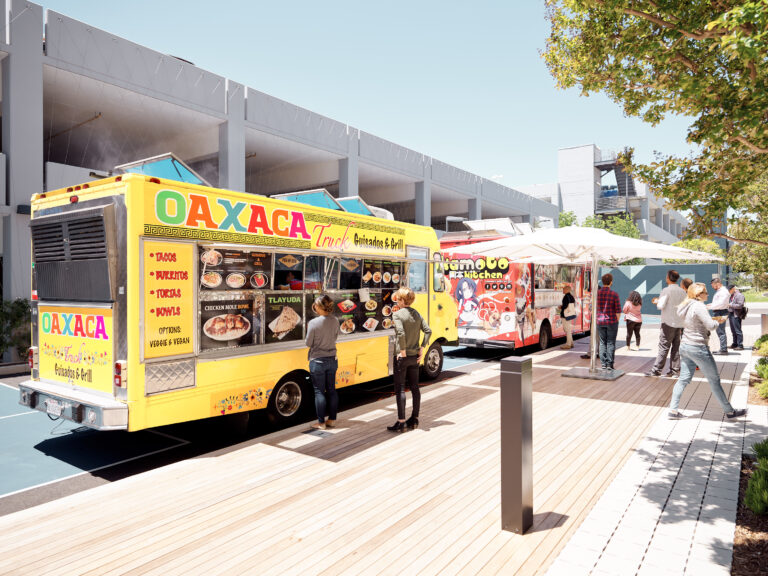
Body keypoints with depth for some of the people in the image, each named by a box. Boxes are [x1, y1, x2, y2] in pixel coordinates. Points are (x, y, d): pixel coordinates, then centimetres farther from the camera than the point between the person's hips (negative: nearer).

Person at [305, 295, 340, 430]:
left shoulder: (313, 323, -18)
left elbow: (308, 343, -10)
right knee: (331, 390, 14)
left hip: (317, 361, -5)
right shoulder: (335, 321, -2)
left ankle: (321, 422, 10)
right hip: (332, 360, 5)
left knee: (319, 391, 4)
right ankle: (332, 420, 22)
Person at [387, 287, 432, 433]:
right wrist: (421, 348, 4)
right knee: (414, 387, 13)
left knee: (400, 389, 0)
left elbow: (401, 333, -25)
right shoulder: (417, 314, 8)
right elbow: (428, 331, 3)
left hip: (402, 356, -7)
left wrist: (403, 351, -16)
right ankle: (414, 419, 21)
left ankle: (401, 422, 1)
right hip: (415, 356, 7)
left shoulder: (397, 314, -12)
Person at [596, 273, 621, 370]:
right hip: (612, 322, -3)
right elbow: (618, 311, -9)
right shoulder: (614, 294, -10)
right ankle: (609, 364, 6)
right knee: (611, 343, 5)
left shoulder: (596, 293, -2)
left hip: (600, 322, 3)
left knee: (602, 343, 10)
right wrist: (616, 321, 6)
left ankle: (603, 364, 11)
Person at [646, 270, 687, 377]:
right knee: (676, 348, 10)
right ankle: (675, 370, 12)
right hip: (680, 324, 6)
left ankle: (657, 369, -1)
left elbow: (661, 306, -15)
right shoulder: (682, 291, 8)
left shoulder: (666, 290, -10)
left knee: (664, 347, -4)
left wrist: (657, 301, 4)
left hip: (668, 323, -6)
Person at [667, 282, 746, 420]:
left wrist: (714, 318, 11)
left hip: (685, 346, 8)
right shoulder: (699, 306, -17)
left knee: (684, 379, 9)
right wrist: (719, 321, 0)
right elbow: (710, 325, -20)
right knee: (714, 379, 5)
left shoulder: (687, 306, 10)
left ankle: (673, 410, 6)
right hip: (698, 348, -8)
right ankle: (729, 411, 19)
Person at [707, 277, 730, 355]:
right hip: (717, 313, 11)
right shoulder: (718, 291, 18)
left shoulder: (723, 291, -14)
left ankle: (723, 349, -7)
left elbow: (721, 304, -22)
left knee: (721, 331, -9)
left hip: (721, 313, -11)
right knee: (719, 331, 14)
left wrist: (710, 307, -18)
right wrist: (711, 304, 11)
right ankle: (723, 348, 20)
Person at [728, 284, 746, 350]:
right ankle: (735, 344, 21)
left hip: (736, 315, -9)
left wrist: (731, 305, -16)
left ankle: (740, 345, -5)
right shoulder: (731, 295, 17)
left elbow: (740, 305, -18)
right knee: (733, 331, 13)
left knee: (738, 331, -7)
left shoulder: (739, 295, -10)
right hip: (731, 314, 9)